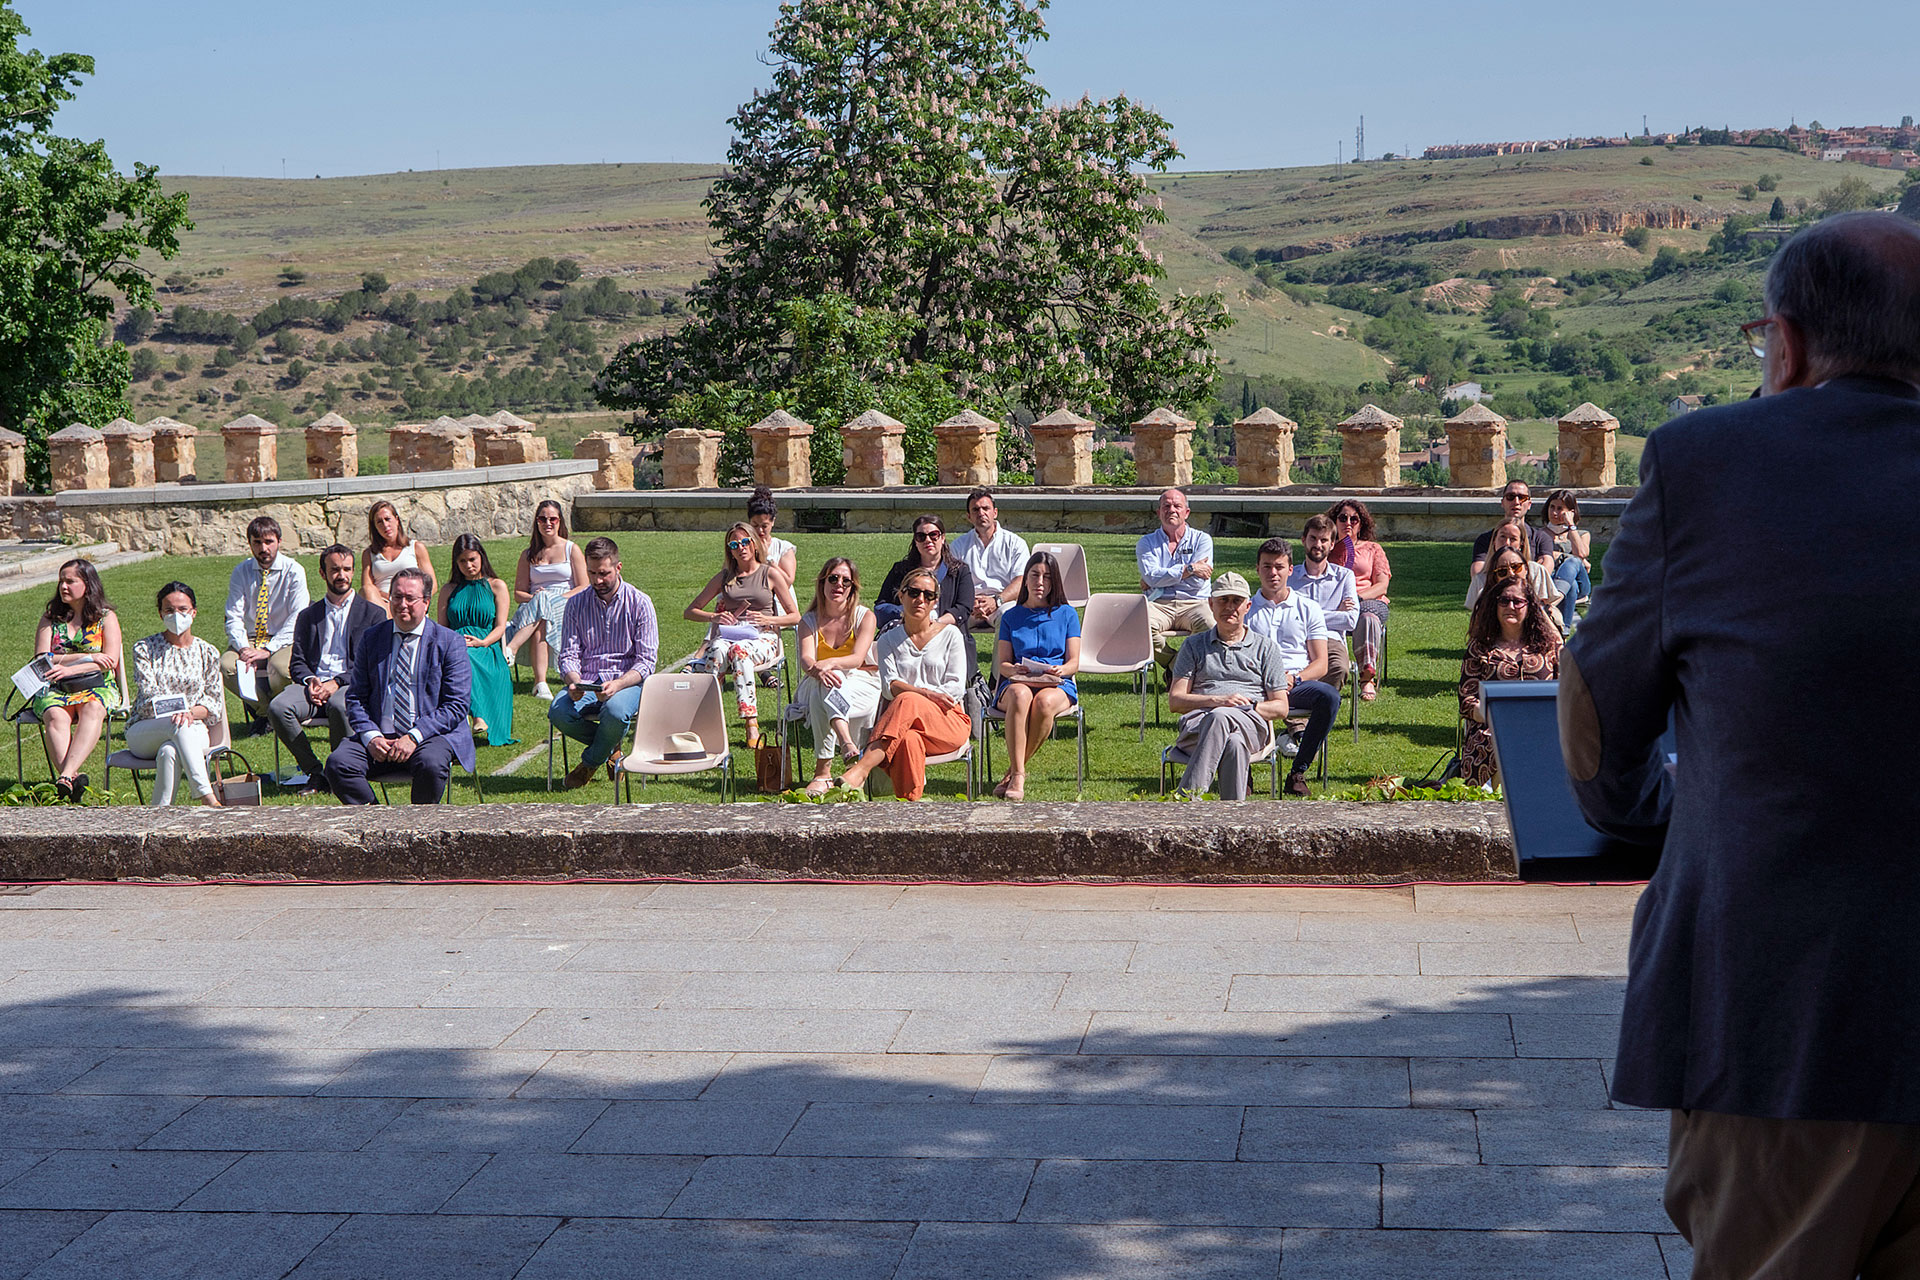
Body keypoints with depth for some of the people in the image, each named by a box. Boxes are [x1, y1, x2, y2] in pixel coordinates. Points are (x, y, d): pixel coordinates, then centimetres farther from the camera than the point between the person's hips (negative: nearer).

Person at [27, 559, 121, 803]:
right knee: (55, 716, -34)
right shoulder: (50, 617, 15)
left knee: (92, 710, -38)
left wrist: (69, 668, -17)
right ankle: (74, 780, -54)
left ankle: (66, 776, -55)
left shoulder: (107, 617, 9)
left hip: (97, 687, -2)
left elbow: (110, 660, -3)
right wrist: (86, 658, -9)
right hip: (54, 689, 2)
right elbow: (41, 660, 3)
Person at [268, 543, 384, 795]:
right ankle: (313, 771, -16)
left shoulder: (373, 614, 13)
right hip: (314, 685, 3)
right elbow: (297, 662, 16)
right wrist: (310, 680, -9)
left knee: (338, 706, -40)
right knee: (277, 707, -29)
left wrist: (336, 682, -13)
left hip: (351, 686, -3)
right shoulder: (308, 616, 24)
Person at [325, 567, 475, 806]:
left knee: (431, 765, -35)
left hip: (431, 735, -3)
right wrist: (370, 736, -9)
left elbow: (457, 705, -4)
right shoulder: (372, 638, 12)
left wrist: (414, 737, -16)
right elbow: (355, 697, 11)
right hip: (380, 738, 3)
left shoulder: (449, 642, 2)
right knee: (338, 763, -23)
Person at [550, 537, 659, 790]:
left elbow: (646, 661, -5)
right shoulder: (576, 604, 10)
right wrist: (574, 682, -19)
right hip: (586, 683, 3)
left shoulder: (639, 603, -1)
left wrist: (617, 685, -24)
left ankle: (590, 761, -4)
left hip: (628, 682, -3)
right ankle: (611, 748, 0)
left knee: (615, 710, -38)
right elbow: (569, 654, 5)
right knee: (558, 713, -30)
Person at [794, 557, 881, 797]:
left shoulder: (864, 616, 2)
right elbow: (806, 659, -11)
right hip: (816, 688, 2)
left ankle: (823, 770, -47)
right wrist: (816, 669, -37)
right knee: (824, 683, -36)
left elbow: (858, 658, -14)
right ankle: (847, 745, -52)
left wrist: (831, 663, -36)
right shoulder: (809, 621, 8)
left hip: (860, 686, -2)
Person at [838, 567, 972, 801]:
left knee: (907, 701, -36)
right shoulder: (889, 640, 18)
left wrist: (912, 693, -9)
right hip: (903, 718, 1)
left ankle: (862, 768, -48)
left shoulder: (950, 634, 13)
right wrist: (926, 693, -19)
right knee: (908, 740, -40)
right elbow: (889, 686, 1)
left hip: (949, 721, -1)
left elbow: (956, 688, 4)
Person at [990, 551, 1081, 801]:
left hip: (1057, 686, 0)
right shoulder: (1011, 617, 17)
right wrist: (1014, 670, -14)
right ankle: (1019, 775, -41)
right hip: (1017, 682, 0)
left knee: (1045, 702, -38)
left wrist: (1060, 671, -16)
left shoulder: (1067, 614, 15)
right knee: (1020, 695, -39)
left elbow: (1074, 662, 8)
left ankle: (1013, 771, -24)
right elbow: (1002, 664, 10)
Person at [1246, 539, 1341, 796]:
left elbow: (1320, 663, 11)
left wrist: (1295, 678, -12)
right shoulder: (1246, 609, 20)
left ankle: (1298, 772, -24)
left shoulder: (1308, 609, 18)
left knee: (1329, 695, -34)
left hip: (1298, 685, 1)